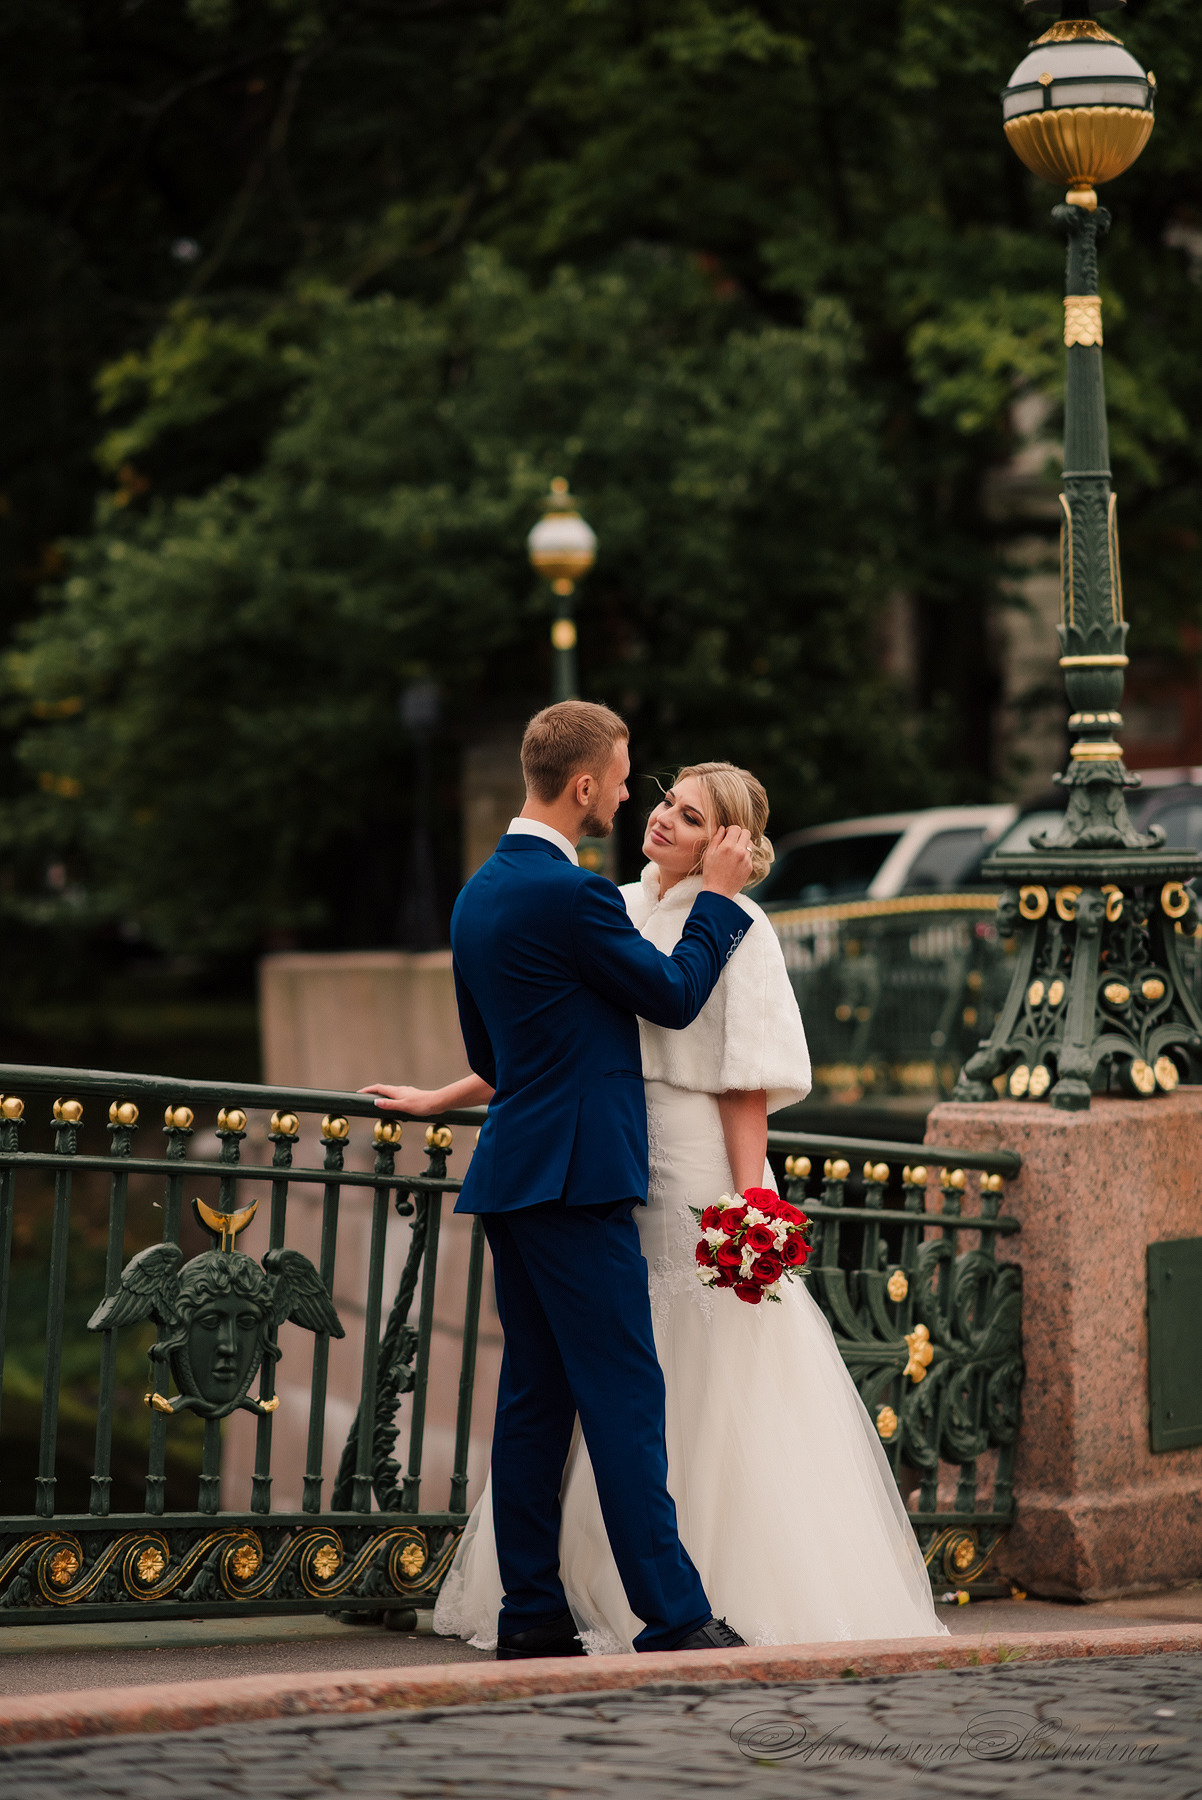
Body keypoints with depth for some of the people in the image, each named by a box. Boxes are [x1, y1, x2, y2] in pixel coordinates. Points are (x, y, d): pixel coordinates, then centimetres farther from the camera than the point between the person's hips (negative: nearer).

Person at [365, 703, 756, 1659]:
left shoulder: (481, 891, 15)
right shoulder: (571, 893, -15)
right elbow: (675, 994, -5)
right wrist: (718, 894, 7)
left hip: (512, 1176, 9)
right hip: (575, 1176, -9)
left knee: (536, 1397, 9)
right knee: (624, 1398, -9)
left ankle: (532, 1613, 10)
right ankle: (672, 1615, -9)